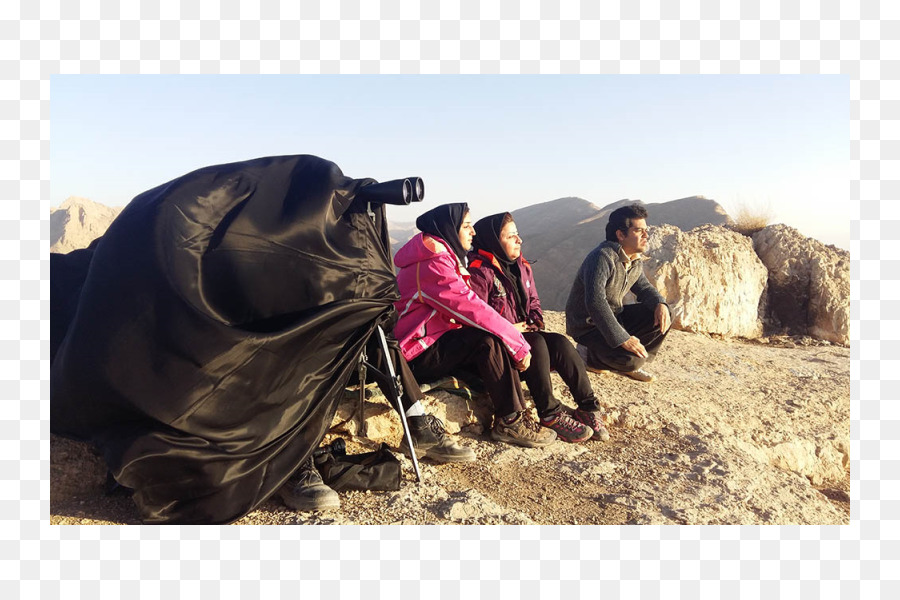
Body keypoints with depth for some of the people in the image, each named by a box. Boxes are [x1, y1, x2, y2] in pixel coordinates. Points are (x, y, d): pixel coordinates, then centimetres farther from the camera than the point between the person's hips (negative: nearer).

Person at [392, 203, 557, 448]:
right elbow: (473, 310, -23)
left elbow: (466, 309, 9)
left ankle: (511, 419, -7)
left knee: (495, 341, -3)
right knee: (488, 340, -25)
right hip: (416, 356, -10)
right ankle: (510, 422, -15)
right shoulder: (433, 264, -19)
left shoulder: (443, 259, 15)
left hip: (435, 344, 10)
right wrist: (519, 344, -16)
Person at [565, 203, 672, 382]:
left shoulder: (635, 260, 2)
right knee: (631, 359, -27)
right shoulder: (603, 257, -27)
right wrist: (622, 338, -37)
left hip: (614, 317, 9)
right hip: (588, 326, -9)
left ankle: (632, 364, 10)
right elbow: (595, 302, -36)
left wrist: (660, 304, -10)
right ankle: (588, 355, 2)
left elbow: (643, 287, 15)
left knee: (663, 316, -3)